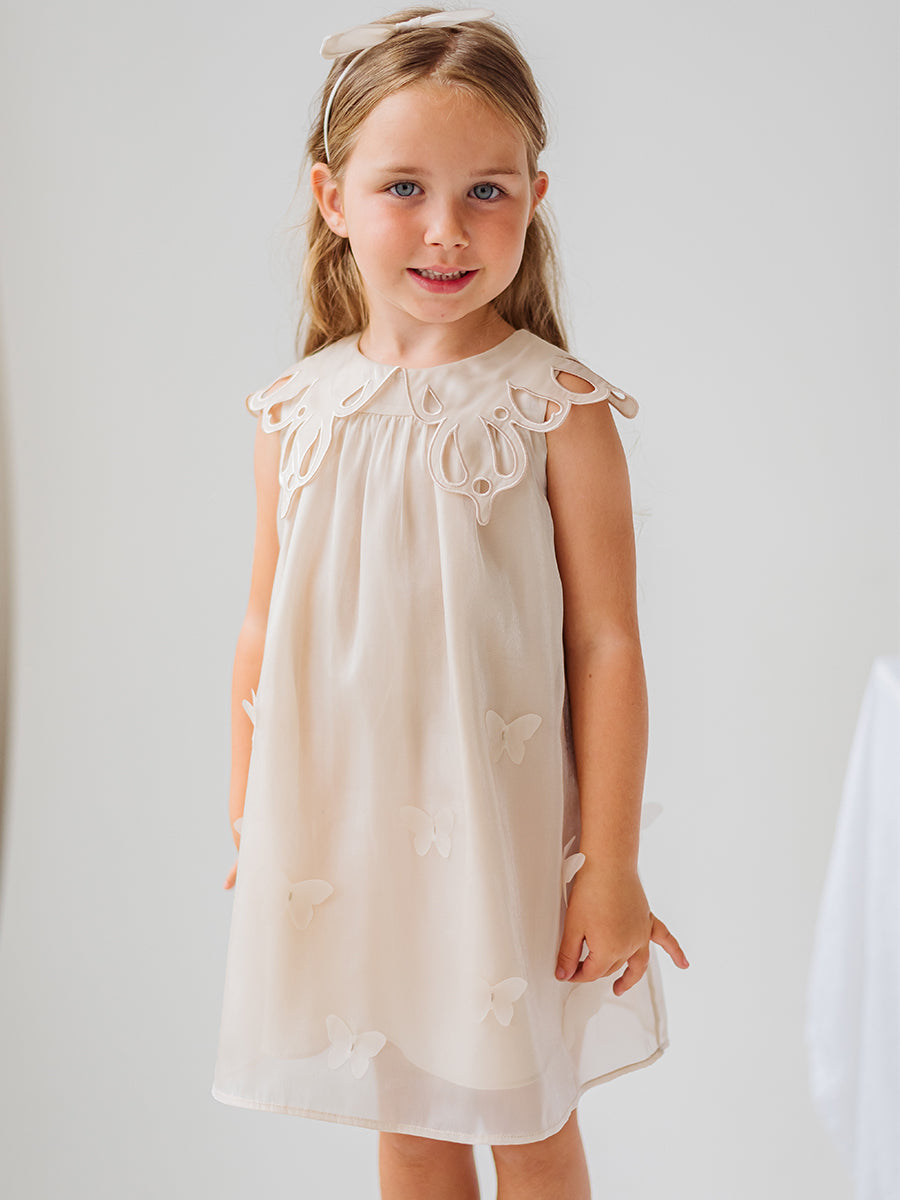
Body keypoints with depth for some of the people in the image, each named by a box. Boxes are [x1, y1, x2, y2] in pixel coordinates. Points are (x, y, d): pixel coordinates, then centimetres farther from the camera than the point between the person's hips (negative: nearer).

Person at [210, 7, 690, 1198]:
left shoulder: (557, 410, -12)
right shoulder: (298, 414, -1)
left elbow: (606, 644, -10)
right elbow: (264, 634, 6)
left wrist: (610, 864, -9)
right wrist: (247, 825, 11)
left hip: (501, 831, -3)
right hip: (344, 830, 3)